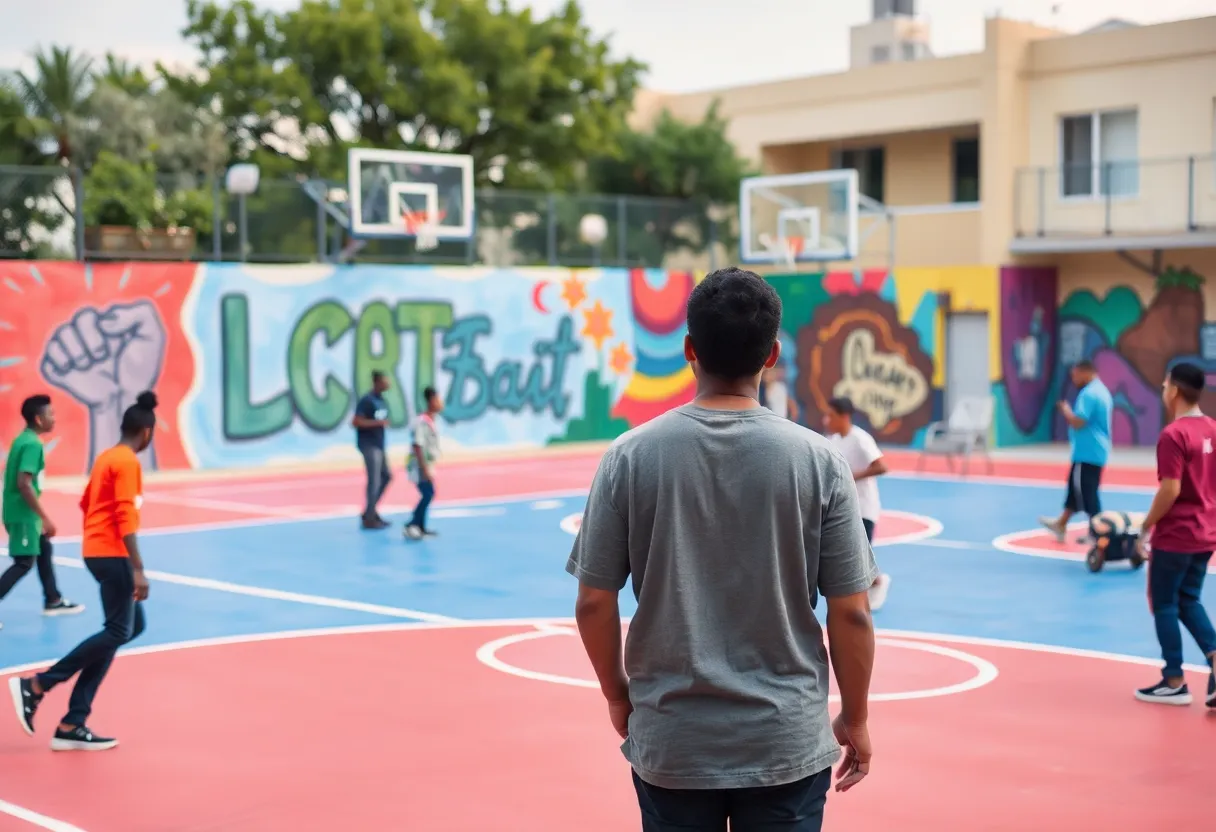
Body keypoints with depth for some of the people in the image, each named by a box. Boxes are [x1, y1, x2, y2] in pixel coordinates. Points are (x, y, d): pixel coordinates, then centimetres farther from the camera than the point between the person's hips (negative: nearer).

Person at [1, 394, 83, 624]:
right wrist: (45, 517, -24)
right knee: (24, 562, -6)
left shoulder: (22, 439, 10)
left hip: (22, 511, 10)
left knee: (44, 550, 20)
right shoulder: (32, 444, -20)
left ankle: (53, 601, 30)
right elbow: (24, 484, -27)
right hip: (23, 513, -10)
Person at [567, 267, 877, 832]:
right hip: (787, 743, 0)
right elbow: (851, 613, -5)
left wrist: (617, 694, 13)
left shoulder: (632, 455, -7)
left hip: (670, 743, 1)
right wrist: (855, 718, 9)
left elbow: (593, 604, -4)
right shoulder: (817, 459, -9)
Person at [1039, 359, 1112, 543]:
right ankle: (1061, 524, 32)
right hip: (1097, 450, 10)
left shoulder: (1088, 393, -19)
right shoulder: (1102, 391, 13)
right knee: (1076, 487, 20)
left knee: (1086, 491, -4)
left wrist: (1066, 410, -8)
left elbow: (1077, 422, -25)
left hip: (1087, 452, -10)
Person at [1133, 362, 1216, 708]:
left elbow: (1171, 490, -22)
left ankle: (1174, 683, 11)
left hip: (1174, 536, -8)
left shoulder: (1173, 435, -18)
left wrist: (1146, 527, -11)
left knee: (1164, 605, 6)